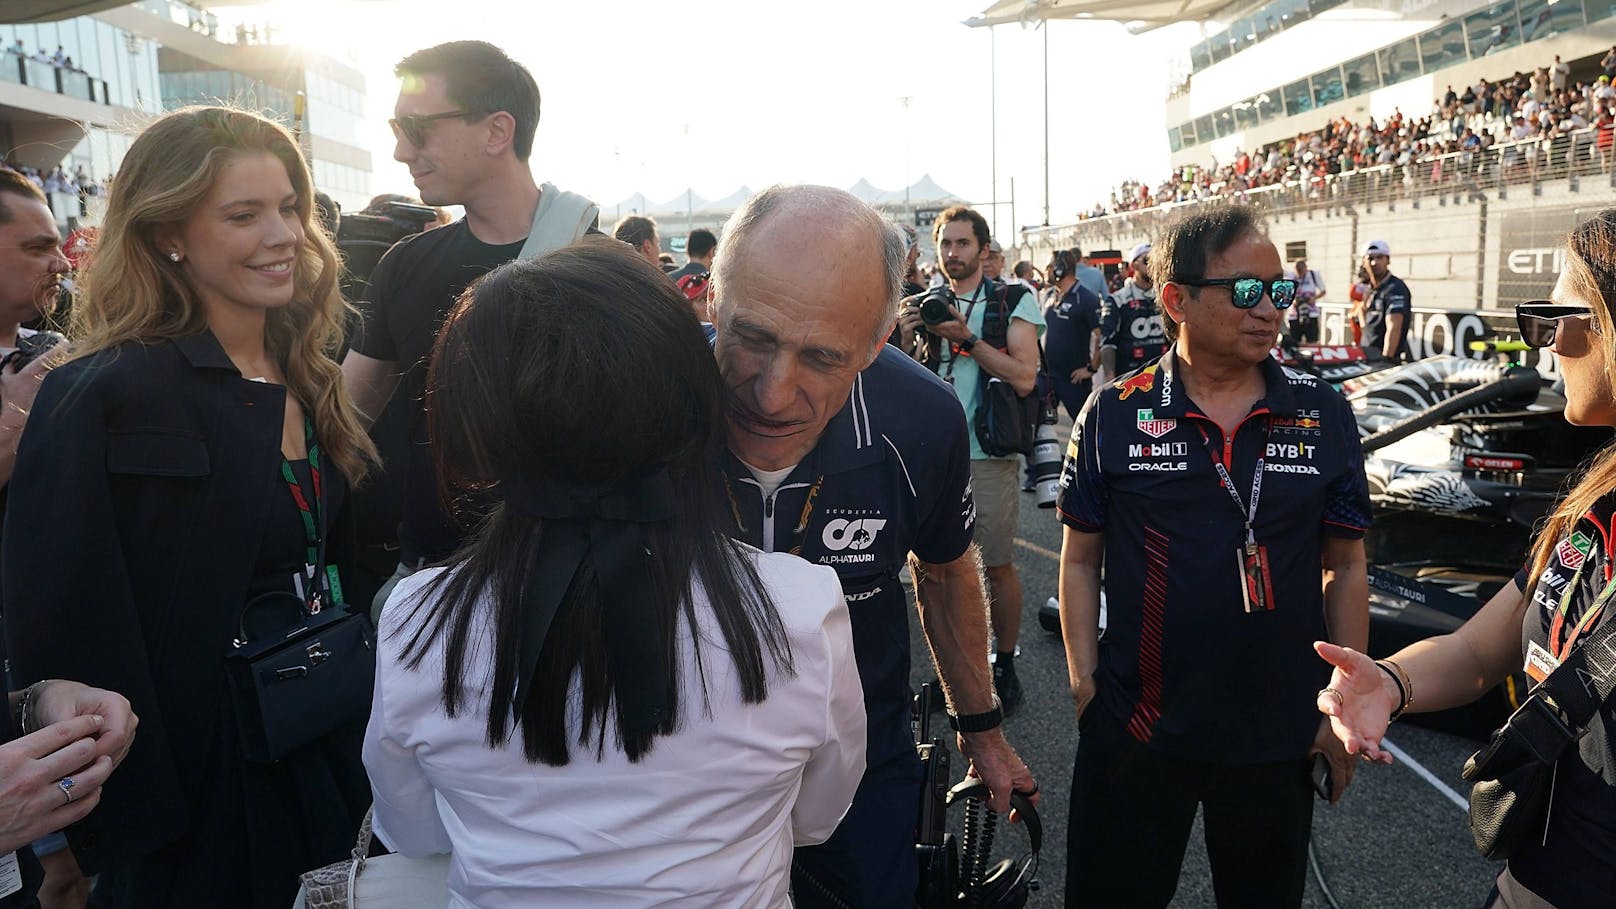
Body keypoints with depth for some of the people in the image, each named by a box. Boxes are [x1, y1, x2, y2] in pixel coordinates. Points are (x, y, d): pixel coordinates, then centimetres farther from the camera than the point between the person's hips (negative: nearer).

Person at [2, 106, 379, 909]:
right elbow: (69, 638, -18)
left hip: (332, 760, 6)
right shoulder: (100, 401, -18)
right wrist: (128, 831, -16)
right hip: (203, 797, -6)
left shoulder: (308, 382, 4)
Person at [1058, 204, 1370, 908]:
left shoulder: (1324, 415, 0)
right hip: (1136, 727, -1)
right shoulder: (1114, 415, -5)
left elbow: (1345, 567, 5)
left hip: (1281, 736, 2)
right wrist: (1084, 681, -5)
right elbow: (1080, 560, 1)